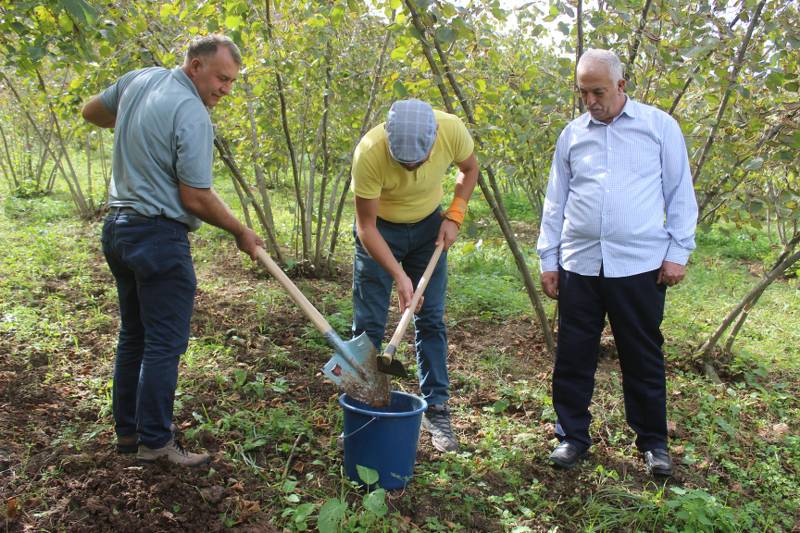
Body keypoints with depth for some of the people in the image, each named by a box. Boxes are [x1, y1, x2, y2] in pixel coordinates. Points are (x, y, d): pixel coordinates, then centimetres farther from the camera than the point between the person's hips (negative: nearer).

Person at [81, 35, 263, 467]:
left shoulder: (140, 79, 8)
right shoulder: (192, 116, -17)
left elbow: (92, 112, 25)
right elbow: (196, 199, -17)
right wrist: (240, 232, -4)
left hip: (117, 226, 9)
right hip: (159, 236, -9)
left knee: (133, 335, 17)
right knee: (165, 343, -1)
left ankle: (127, 430, 27)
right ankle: (155, 442, 7)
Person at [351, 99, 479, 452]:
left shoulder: (453, 130, -26)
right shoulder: (369, 153, -34)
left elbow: (469, 169, -1)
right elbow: (366, 227, -24)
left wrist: (454, 216, -13)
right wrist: (399, 276, -31)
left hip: (429, 227, 3)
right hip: (379, 229, -2)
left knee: (431, 321, 4)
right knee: (368, 325, -1)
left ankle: (436, 410, 15)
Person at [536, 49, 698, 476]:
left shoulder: (659, 125, 4)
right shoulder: (572, 135, 11)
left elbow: (680, 195, 4)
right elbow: (555, 203, 13)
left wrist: (677, 252, -3)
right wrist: (547, 259, 9)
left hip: (640, 265, -2)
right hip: (578, 265, 3)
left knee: (643, 358, 8)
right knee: (573, 356, 7)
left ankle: (653, 442, 24)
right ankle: (572, 436, 22)